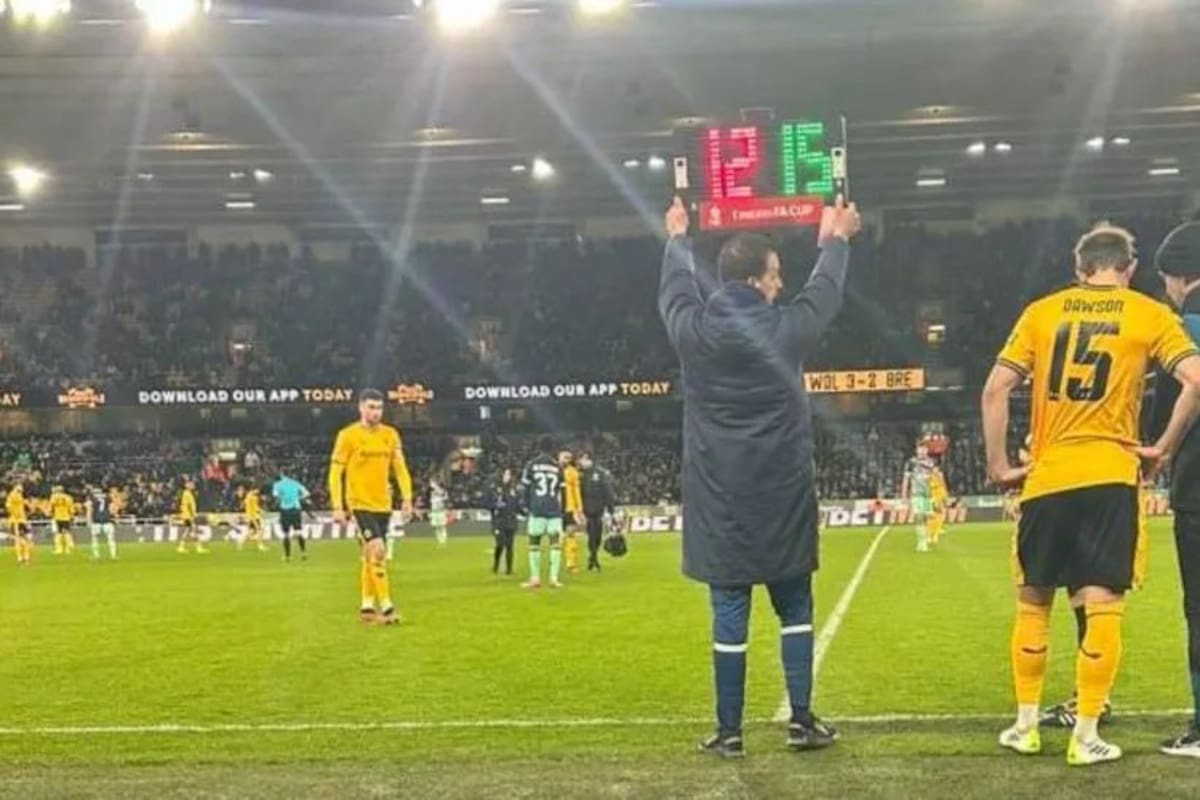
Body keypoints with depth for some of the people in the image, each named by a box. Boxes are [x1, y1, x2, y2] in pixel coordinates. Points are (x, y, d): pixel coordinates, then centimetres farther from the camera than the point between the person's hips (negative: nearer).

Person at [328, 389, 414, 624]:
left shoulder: (391, 434, 7)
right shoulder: (348, 435, -7)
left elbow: (400, 468, 10)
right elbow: (335, 473, -6)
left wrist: (407, 498, -1)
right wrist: (337, 507, -11)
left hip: (383, 504, 5)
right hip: (360, 503, -5)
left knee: (370, 555, 13)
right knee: (377, 550, -17)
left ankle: (367, 606, 22)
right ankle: (385, 606, -16)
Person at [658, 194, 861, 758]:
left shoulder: (692, 330, -3)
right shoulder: (786, 329, -6)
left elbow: (675, 287, 19)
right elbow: (825, 291, 14)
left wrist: (677, 239, 39)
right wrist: (836, 241, 34)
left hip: (719, 500, 1)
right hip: (781, 497, -1)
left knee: (729, 615, 4)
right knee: (795, 608, 13)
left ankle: (729, 731, 10)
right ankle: (801, 720, 15)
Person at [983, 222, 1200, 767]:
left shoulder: (1041, 312, 8)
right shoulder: (1149, 315, 4)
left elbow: (996, 389, 1)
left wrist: (998, 464, 8)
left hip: (1045, 478, 2)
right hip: (1109, 476, -2)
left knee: (1032, 602, 14)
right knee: (1102, 606, 1)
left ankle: (1025, 725, 20)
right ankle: (1086, 737, 2)